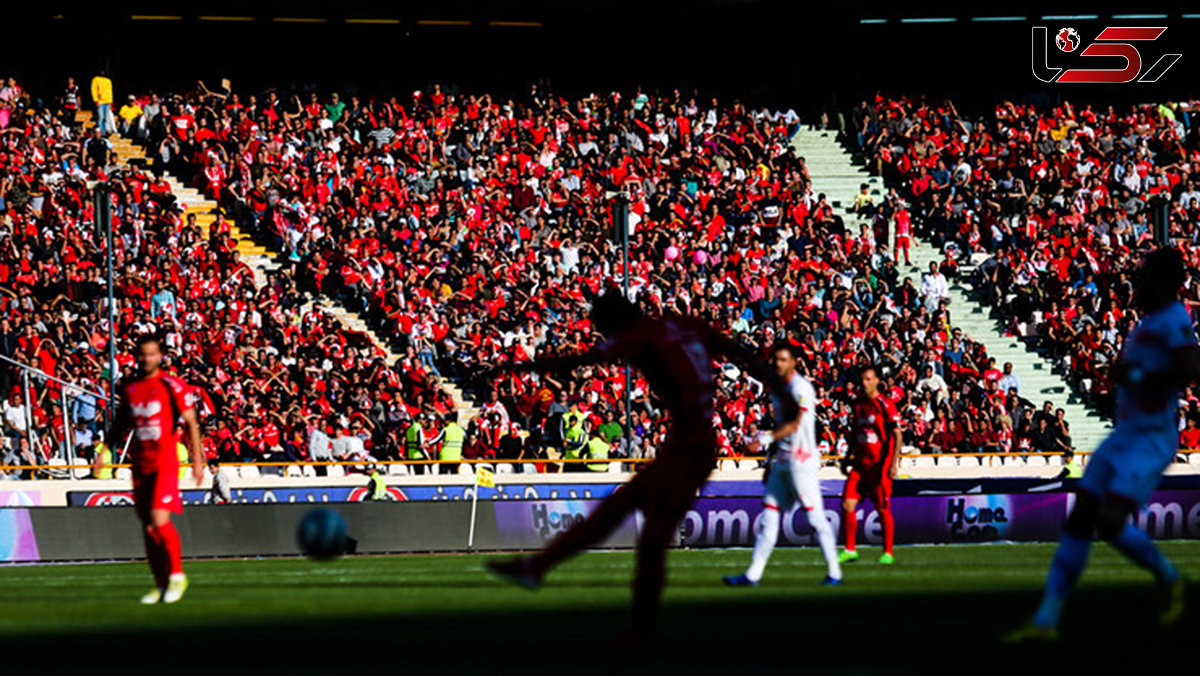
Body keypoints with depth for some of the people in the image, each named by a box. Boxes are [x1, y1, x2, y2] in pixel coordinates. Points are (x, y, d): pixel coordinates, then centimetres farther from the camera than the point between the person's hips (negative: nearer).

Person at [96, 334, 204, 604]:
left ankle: (177, 575, -3)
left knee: (160, 520, -18)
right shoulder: (129, 388, 11)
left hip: (165, 463, -5)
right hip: (140, 465, 5)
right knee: (148, 527, 6)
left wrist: (198, 460, -8)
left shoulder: (172, 386, -3)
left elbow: (191, 422, -2)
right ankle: (161, 584, 15)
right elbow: (120, 425, 22)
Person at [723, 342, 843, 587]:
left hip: (801, 461, -9)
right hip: (781, 462, 9)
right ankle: (753, 574, 5)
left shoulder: (801, 387, -11)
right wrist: (770, 461, 22)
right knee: (769, 515, 6)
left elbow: (794, 425, -21)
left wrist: (766, 438, -32)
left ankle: (834, 573, 0)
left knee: (815, 516, -6)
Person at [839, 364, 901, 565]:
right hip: (860, 464, 6)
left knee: (883, 509, 0)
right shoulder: (858, 404, 11)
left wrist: (893, 463, -16)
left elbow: (897, 434, -9)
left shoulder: (885, 405, -7)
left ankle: (888, 553, 10)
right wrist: (848, 457, 20)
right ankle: (850, 550, 5)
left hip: (879, 464, -5)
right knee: (847, 505, -4)